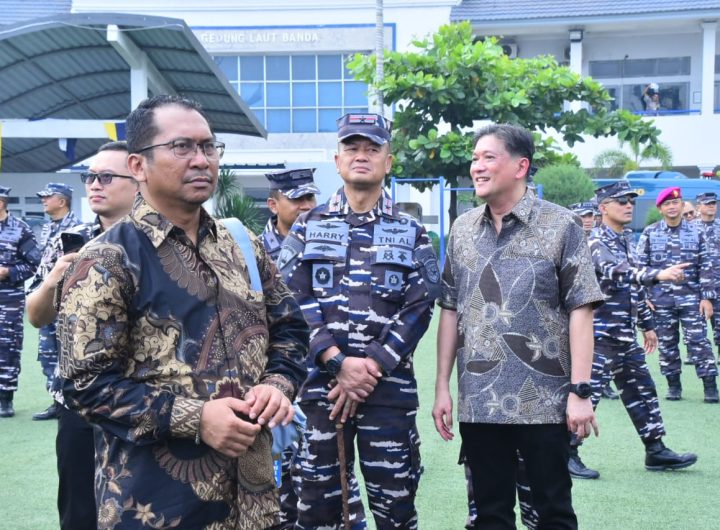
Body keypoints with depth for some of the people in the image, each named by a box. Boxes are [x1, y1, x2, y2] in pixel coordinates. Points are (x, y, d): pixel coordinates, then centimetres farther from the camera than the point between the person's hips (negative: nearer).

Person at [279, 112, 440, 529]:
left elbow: (420, 308, -1)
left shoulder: (411, 232, 9)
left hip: (389, 385, 0)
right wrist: (338, 362, -13)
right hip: (321, 382, 0)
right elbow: (293, 300, -2)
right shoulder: (308, 226, 8)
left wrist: (372, 365, -12)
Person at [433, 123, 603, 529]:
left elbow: (580, 311, -7)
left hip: (545, 401, -4)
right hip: (477, 402, 4)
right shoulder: (462, 230, 9)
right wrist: (443, 386, 7)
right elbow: (451, 311, 11)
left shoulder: (561, 227, -4)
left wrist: (580, 390, -13)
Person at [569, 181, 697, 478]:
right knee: (588, 393, -7)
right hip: (601, 335, -9)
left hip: (626, 336, 9)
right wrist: (658, 275, -43)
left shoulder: (625, 240, 15)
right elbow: (615, 273, -32)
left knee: (642, 391, 13)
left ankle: (656, 451, 22)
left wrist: (647, 324, 22)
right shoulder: (597, 242, -13)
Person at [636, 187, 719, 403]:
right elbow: (640, 266, 4)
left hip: (691, 299, -1)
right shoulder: (650, 233, 3)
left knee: (698, 341, -5)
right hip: (661, 300, 1)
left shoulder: (695, 233, 4)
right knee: (666, 344, 7)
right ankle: (673, 385, 18)